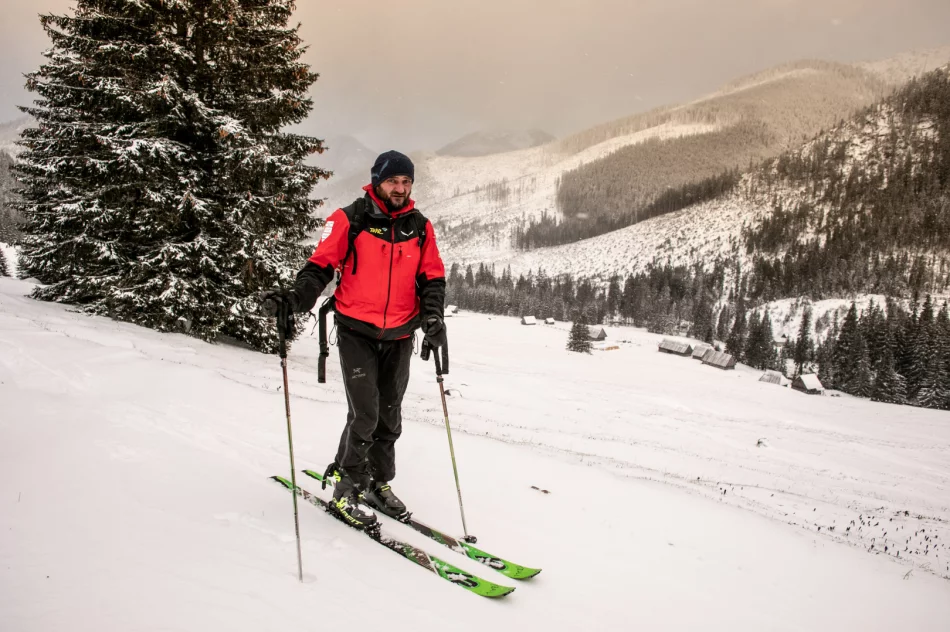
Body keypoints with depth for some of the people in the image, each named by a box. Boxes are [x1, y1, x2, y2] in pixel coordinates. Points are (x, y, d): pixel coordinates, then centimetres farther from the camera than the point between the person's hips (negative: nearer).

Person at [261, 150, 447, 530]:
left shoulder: (420, 228, 4)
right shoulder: (349, 220, -6)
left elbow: (432, 277, 8)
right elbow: (320, 266, -6)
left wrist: (433, 317, -8)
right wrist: (294, 299, -23)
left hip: (399, 337, 4)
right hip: (357, 332, -4)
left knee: (389, 416, 12)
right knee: (365, 414, -10)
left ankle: (379, 483, 29)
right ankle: (345, 489, 8)